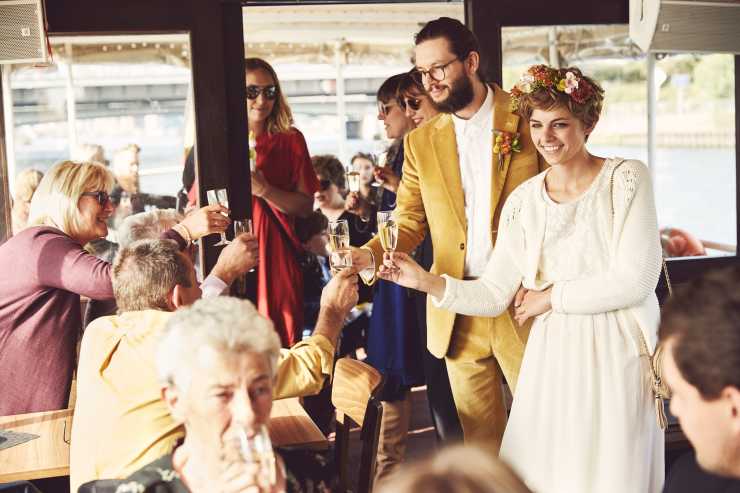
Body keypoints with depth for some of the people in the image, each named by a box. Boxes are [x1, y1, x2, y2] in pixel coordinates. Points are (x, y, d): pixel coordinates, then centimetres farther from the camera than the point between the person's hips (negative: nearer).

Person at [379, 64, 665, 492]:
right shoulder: (524, 200, 5)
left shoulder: (628, 179, -6)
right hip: (553, 356, 3)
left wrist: (551, 297, -7)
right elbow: (494, 295, 3)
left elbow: (636, 280, -14)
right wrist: (427, 281, -11)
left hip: (618, 353, -3)